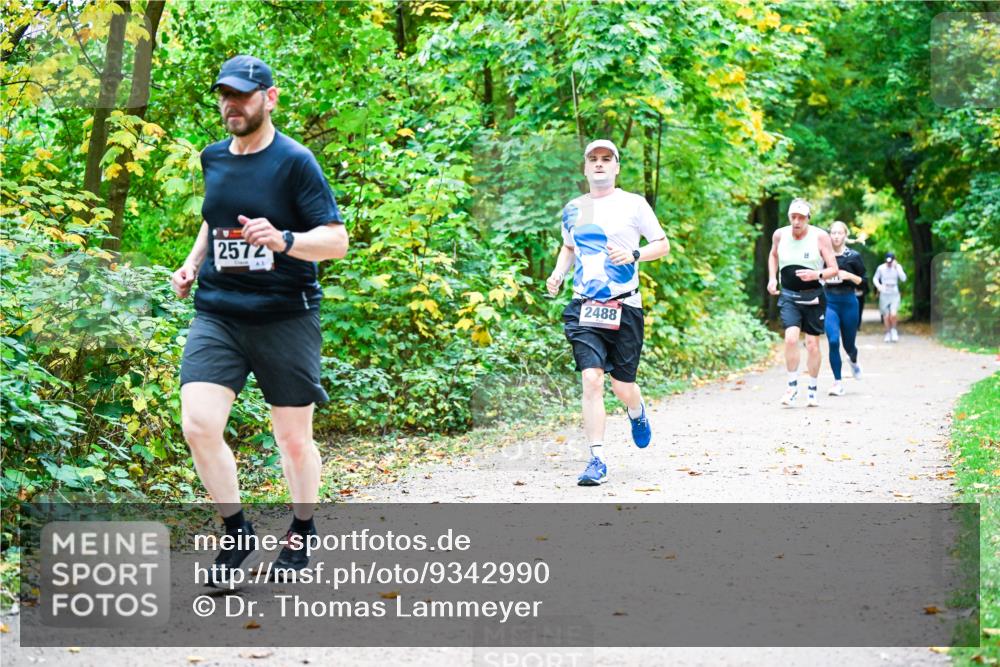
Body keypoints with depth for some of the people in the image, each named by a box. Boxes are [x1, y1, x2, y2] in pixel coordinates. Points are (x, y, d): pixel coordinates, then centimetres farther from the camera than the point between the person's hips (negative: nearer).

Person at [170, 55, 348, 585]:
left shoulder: (295, 161, -7)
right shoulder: (213, 159, 11)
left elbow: (336, 240, -12)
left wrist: (283, 240, -29)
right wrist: (193, 262, 14)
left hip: (285, 317, -4)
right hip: (217, 315, 4)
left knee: (293, 438, 7)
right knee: (198, 425, -14)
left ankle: (301, 534, 32)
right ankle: (239, 537, 4)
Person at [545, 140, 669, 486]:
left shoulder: (633, 204, 1)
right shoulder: (573, 209, 11)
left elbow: (663, 244, 5)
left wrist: (634, 255, -14)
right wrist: (557, 274, 9)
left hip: (624, 308, -2)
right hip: (584, 307, 2)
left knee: (623, 387, 4)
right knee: (591, 380, -13)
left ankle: (637, 412, 42)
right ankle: (597, 460, -10)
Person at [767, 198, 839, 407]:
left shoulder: (820, 237, -9)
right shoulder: (780, 235, -1)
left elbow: (834, 269, -7)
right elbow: (773, 255, 22)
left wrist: (817, 274, -26)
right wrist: (772, 278, 7)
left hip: (813, 297, -1)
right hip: (788, 297, 1)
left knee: (812, 343, 3)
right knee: (791, 338, -19)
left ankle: (813, 390, 19)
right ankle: (792, 386, -7)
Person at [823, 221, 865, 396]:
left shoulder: (853, 256, -2)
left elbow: (862, 281, 2)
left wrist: (849, 276, -15)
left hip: (848, 302, 0)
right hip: (829, 302, 0)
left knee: (848, 343, 11)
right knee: (833, 341, -16)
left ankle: (853, 361, 49)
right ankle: (837, 382, -7)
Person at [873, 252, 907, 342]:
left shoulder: (898, 267, -3)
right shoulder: (881, 268, -3)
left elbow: (903, 279, -13)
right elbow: (875, 278, 9)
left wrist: (897, 268, -20)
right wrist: (878, 285, -11)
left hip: (894, 295, -1)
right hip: (884, 294, 1)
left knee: (893, 314, -16)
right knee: (886, 316, 4)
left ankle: (893, 330, 11)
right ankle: (888, 333, 22)